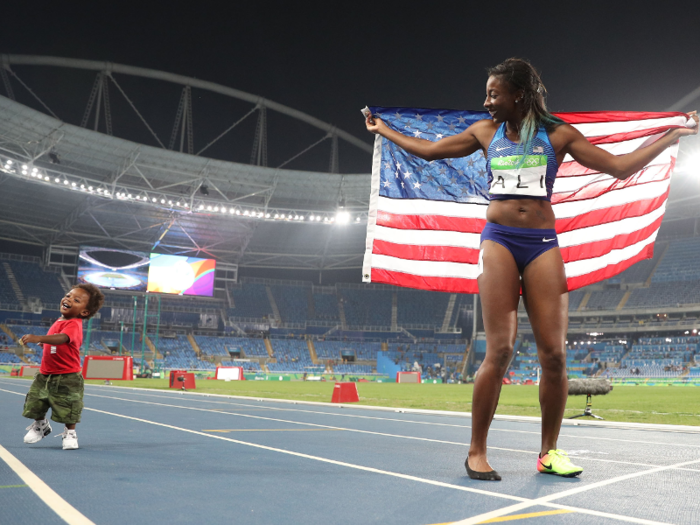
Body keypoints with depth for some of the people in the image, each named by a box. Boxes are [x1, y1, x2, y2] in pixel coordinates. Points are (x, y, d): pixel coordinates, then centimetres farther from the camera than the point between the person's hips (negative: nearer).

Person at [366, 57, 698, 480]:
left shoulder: (558, 134, 9)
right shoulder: (486, 132, 13)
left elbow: (621, 167, 9)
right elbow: (428, 150, 21)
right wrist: (384, 130, 28)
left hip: (543, 245, 1)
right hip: (499, 240, -1)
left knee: (554, 354, -4)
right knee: (500, 350, -11)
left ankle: (549, 451, 14)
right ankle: (477, 451, 1)